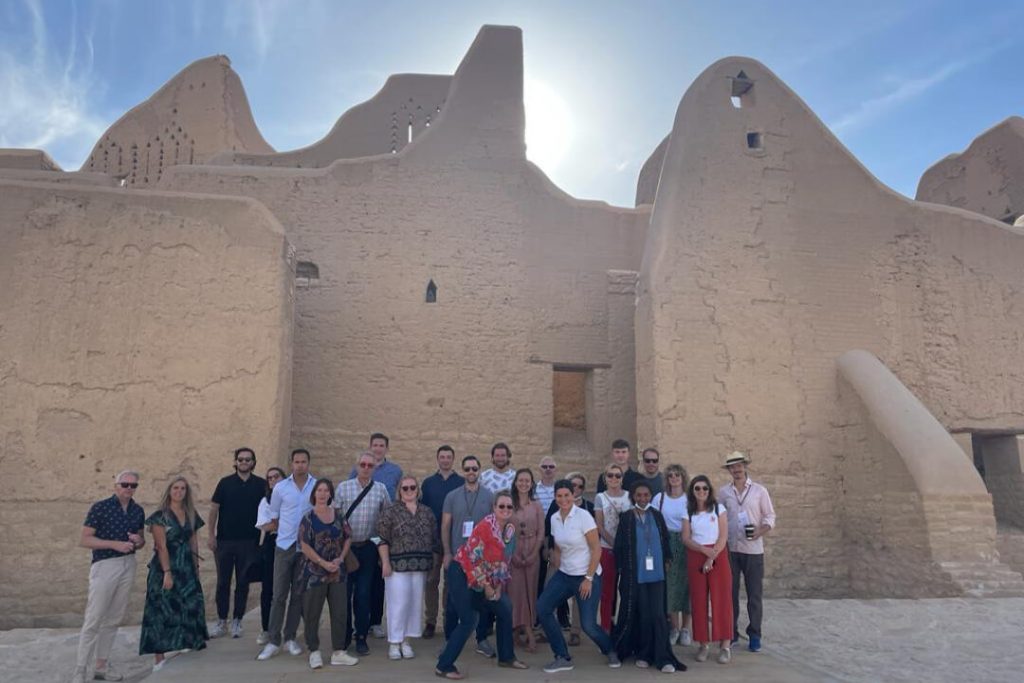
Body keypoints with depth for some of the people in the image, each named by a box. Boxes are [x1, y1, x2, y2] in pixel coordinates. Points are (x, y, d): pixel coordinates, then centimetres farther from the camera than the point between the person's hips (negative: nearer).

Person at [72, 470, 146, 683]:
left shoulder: (138, 510, 8)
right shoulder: (100, 507, -9)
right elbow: (84, 540, -11)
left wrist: (139, 541, -4)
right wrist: (115, 544, -20)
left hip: (128, 566, 6)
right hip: (105, 566, -5)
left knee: (113, 619, 11)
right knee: (93, 620, -4)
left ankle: (101, 665, 22)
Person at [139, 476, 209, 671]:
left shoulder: (191, 515, 9)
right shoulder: (160, 516, -8)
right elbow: (161, 546, -13)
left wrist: (196, 566, 9)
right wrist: (167, 572, -19)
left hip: (187, 569, 5)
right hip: (165, 568, -5)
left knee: (190, 609, 6)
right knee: (162, 611, -1)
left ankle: (188, 645, 18)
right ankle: (159, 658, 4)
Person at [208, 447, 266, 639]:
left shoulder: (260, 484, 1)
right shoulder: (225, 483, 1)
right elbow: (214, 509, 2)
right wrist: (211, 535, -4)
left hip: (249, 541, 0)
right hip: (224, 540, 0)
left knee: (243, 583, 6)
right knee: (223, 582, 7)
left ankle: (237, 621, 17)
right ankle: (221, 621, 18)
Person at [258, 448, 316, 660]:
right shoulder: (280, 487, -1)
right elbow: (273, 515, 9)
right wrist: (286, 532, 11)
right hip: (284, 546, 0)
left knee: (298, 594, 9)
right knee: (279, 595, 2)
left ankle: (290, 638, 20)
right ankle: (273, 641, 10)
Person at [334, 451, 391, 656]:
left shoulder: (381, 489, 1)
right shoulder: (343, 487, 1)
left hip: (368, 548, 0)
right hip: (345, 546, 0)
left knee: (364, 594, 4)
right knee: (344, 592, 6)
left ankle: (361, 637, 17)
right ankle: (344, 635, 23)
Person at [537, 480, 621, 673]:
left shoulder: (583, 516, -16)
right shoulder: (554, 519, 2)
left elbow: (596, 549, -15)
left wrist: (588, 578, -16)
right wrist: (557, 573, 7)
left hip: (587, 576, -6)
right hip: (564, 574, 6)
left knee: (588, 625, -8)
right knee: (542, 608, -8)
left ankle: (610, 651, 26)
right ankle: (563, 658, 7)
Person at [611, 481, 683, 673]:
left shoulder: (657, 516, 7)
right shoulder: (626, 517, -2)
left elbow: (665, 540, 14)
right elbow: (619, 545, 0)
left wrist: (667, 560, 7)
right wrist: (621, 569, -2)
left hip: (656, 573, 2)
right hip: (635, 574, -2)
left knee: (657, 615, -2)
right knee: (642, 615, 5)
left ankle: (662, 658, 4)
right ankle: (643, 654, 21)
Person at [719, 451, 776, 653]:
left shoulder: (759, 490, 0)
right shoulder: (723, 492, 4)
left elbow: (770, 516, 2)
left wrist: (761, 531, -16)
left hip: (753, 549, -1)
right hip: (730, 549, 2)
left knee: (755, 595, 3)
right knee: (730, 593, 9)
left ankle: (754, 635, 15)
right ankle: (731, 632, 22)